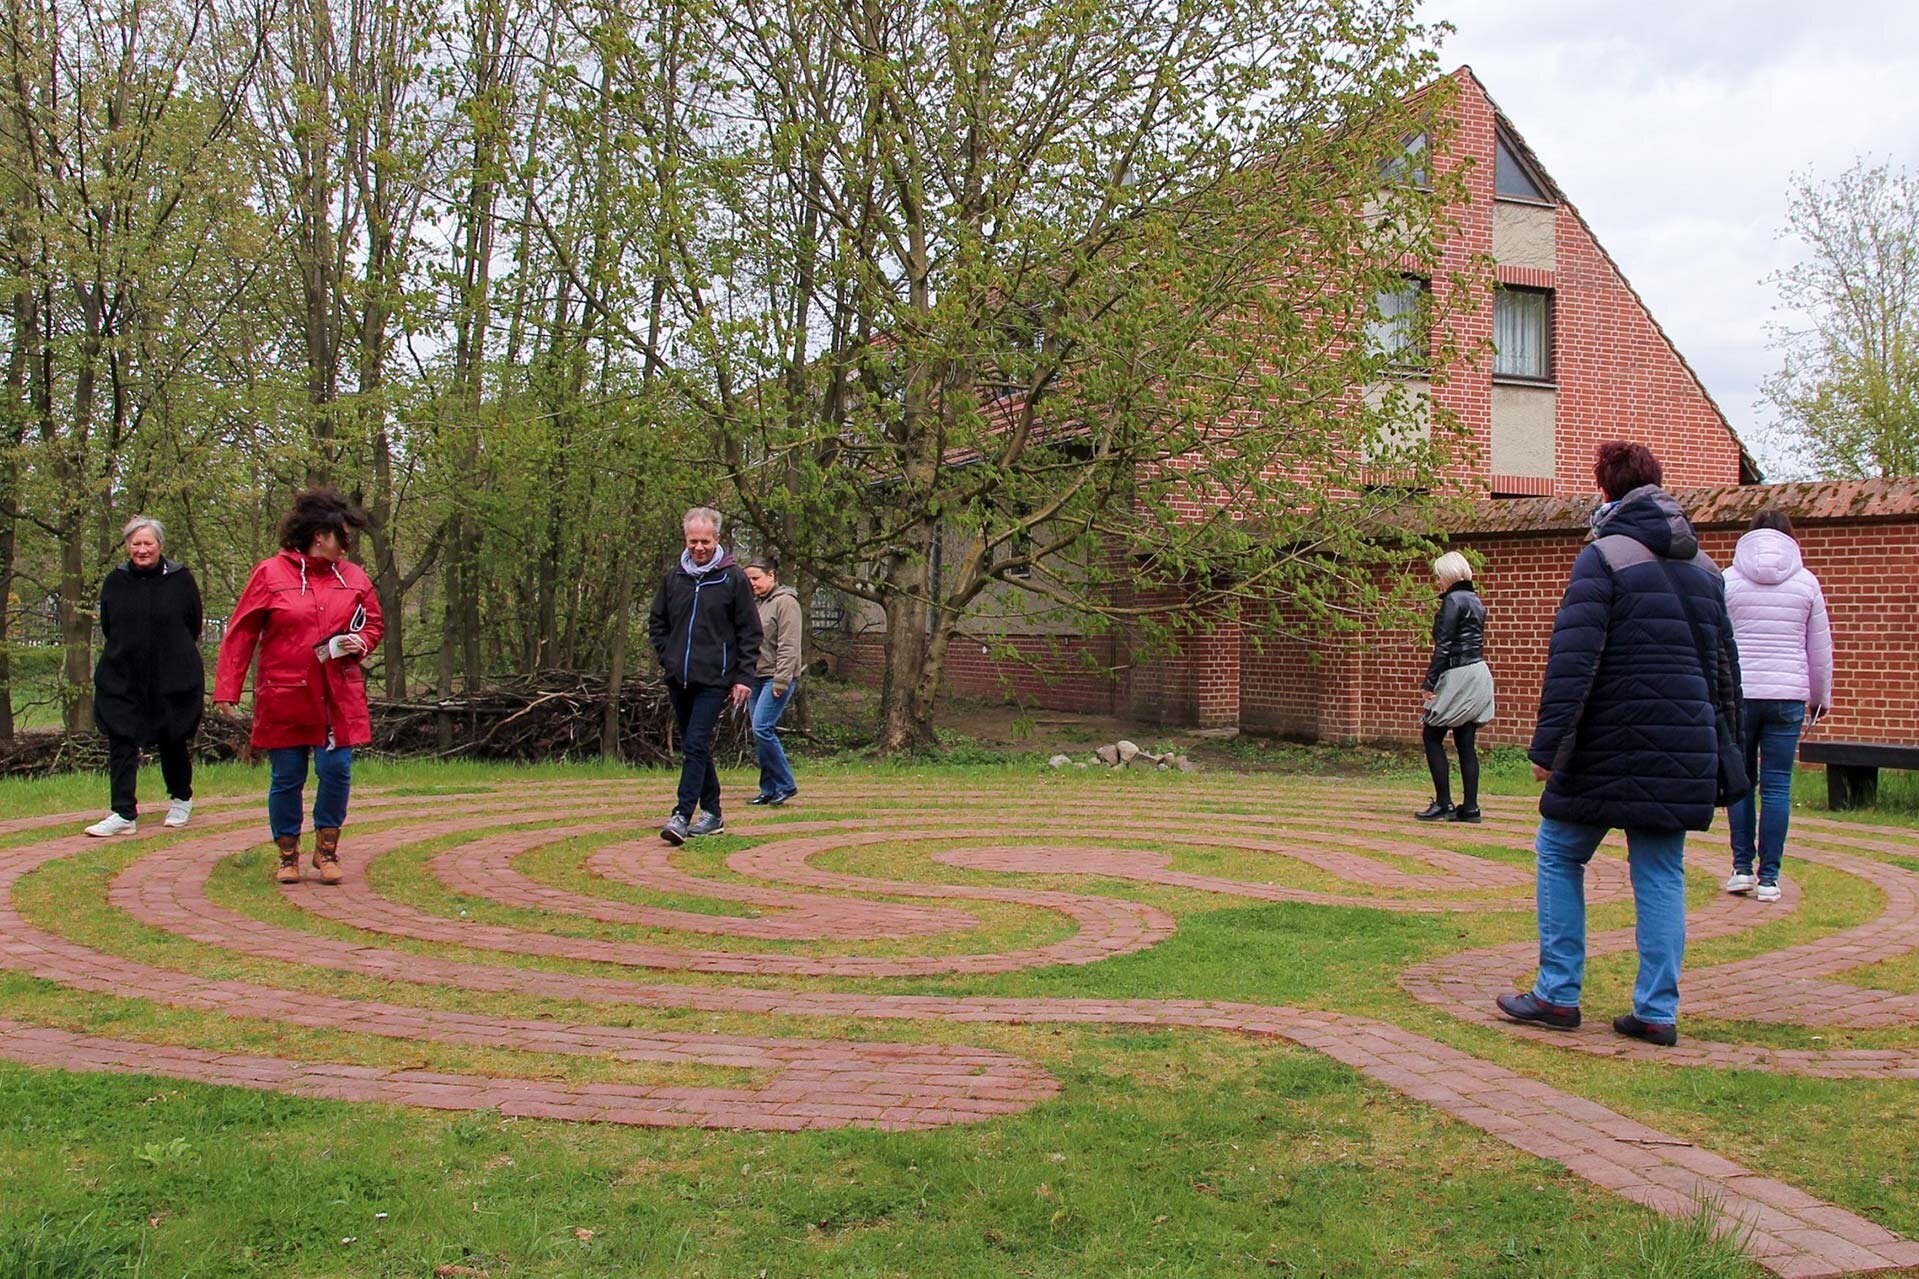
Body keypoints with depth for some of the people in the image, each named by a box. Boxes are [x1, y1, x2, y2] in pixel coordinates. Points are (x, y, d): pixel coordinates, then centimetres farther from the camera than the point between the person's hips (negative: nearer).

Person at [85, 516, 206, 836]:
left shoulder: (180, 580, -2)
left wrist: (173, 655, 9)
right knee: (121, 742, -5)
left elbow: (193, 626, 6)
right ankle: (124, 814, -3)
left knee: (173, 742, 8)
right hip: (122, 678, 2)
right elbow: (107, 627, 14)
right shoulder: (115, 582, 4)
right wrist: (127, 652, 12)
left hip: (174, 679, -2)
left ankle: (181, 799, 30)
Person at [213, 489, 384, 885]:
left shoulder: (354, 578, 8)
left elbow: (373, 624, 21)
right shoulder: (270, 574, -3)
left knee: (337, 771, -3)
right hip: (284, 697, -2)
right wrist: (227, 690, -5)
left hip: (339, 699, 3)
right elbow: (240, 634, -1)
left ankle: (327, 851, 15)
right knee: (287, 778, 4)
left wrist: (360, 643, -3)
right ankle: (288, 856, 19)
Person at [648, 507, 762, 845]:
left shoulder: (733, 578, -2)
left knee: (696, 745, -14)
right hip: (678, 679, 5)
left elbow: (750, 632, -1)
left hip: (714, 680, -5)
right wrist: (667, 658, 8)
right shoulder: (675, 577, 9)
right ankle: (711, 813, 21)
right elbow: (656, 622, 22)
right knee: (692, 747, 11)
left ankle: (682, 816, -17)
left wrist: (744, 677, -6)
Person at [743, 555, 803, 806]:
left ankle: (785, 785, -6)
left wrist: (781, 680, -20)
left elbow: (788, 646, -15)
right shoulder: (758, 603, 17)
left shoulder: (785, 602, -9)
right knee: (760, 733, 6)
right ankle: (769, 790, 12)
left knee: (762, 729, -16)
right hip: (758, 678, 8)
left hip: (777, 678, -8)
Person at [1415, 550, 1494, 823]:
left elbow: (1444, 646, -16)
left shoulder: (1453, 601, -11)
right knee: (1466, 743, 8)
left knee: (1432, 736, -1)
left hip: (1458, 676, -9)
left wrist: (1429, 682, -16)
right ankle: (1470, 807, 7)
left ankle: (1443, 803, -2)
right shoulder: (1474, 601, 16)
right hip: (1478, 672, 9)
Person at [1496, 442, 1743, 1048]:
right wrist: (1724, 746, 24)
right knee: (1661, 874, 9)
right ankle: (1657, 1012, 8)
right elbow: (1724, 663, 19)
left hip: (1612, 745, -6)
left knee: (1559, 854, 7)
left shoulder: (1604, 556, -7)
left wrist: (1549, 742, -15)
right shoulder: (1703, 567, 14)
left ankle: (1558, 995, 8)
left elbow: (1573, 657, -15)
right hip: (1685, 747, 6)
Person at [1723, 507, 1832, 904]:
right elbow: (1820, 647, 10)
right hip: (1788, 696, 0)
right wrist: (1820, 697, 21)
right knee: (1777, 785, 2)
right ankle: (1769, 877, 3)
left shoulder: (1728, 581, 2)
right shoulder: (1806, 582, 5)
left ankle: (1742, 868, 7)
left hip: (1738, 694, 0)